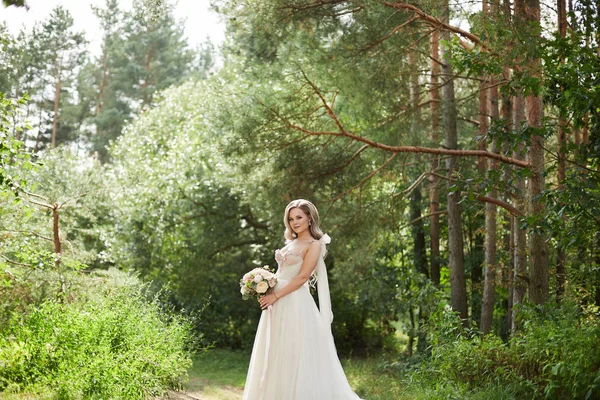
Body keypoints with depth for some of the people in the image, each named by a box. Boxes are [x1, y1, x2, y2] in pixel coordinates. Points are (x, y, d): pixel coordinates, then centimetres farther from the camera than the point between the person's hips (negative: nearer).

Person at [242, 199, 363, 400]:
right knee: (277, 355, 8)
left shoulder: (314, 245, -6)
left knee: (295, 354, -6)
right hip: (277, 303, 8)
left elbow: (302, 277, -14)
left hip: (294, 303, -8)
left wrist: (275, 296, -17)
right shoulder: (291, 243, 17)